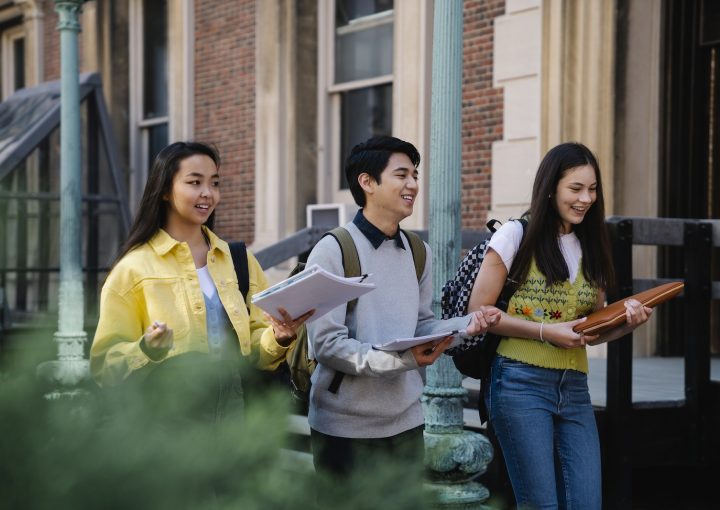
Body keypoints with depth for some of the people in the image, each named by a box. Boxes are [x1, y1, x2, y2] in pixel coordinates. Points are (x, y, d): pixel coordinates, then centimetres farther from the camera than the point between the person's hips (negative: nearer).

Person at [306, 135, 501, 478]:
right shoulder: (332, 252, -13)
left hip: (405, 421, 6)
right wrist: (399, 360, -27)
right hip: (344, 426, -6)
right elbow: (327, 343, -17)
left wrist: (465, 325, -8)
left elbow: (420, 327, 11)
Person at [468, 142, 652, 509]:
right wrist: (547, 331, -14)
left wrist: (627, 321, -3)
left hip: (574, 390, 6)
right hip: (521, 384, -5)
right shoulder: (517, 236, -3)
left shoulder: (590, 248, 15)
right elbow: (478, 312, -6)